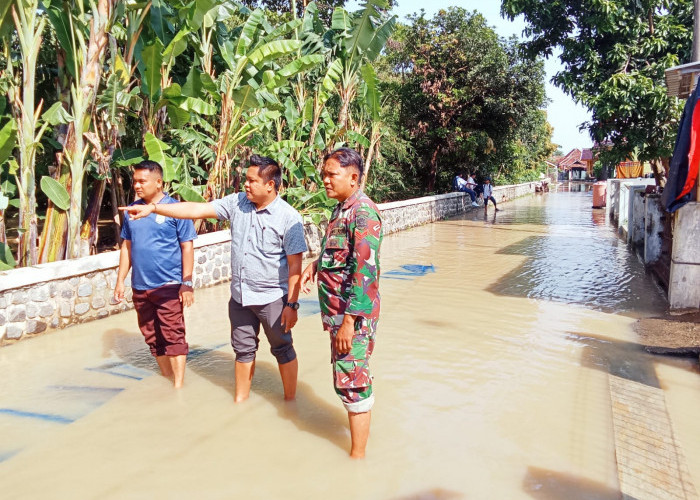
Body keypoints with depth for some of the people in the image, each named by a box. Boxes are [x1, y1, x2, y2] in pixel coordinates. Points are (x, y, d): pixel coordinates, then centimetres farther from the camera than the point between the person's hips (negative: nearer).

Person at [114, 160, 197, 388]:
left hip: (168, 285, -6)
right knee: (152, 337, 14)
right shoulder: (132, 210, 8)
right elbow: (127, 246, 14)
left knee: (173, 336, -2)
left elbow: (187, 247, -7)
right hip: (140, 286, 6)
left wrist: (187, 283, -11)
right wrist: (120, 280, 11)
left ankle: (178, 385, 7)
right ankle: (167, 378, 29)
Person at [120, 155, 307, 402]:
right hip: (240, 296, 6)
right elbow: (197, 210, -2)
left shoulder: (289, 217, -16)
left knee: (283, 350, 10)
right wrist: (153, 208, -8)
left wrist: (292, 304, -15)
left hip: (272, 298, -5)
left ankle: (290, 400, 28)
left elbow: (295, 265, -15)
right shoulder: (237, 203, -1)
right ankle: (240, 400, 35)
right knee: (243, 349, 19)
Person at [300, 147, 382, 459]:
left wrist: (349, 321, -25)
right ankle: (358, 425, 37)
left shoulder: (363, 214, -19)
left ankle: (357, 456, 11)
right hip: (337, 311, 10)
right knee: (347, 377, 20)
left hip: (353, 315, -9)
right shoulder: (342, 209, 12)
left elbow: (364, 272, -24)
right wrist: (316, 264, 9)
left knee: (352, 382, -1)